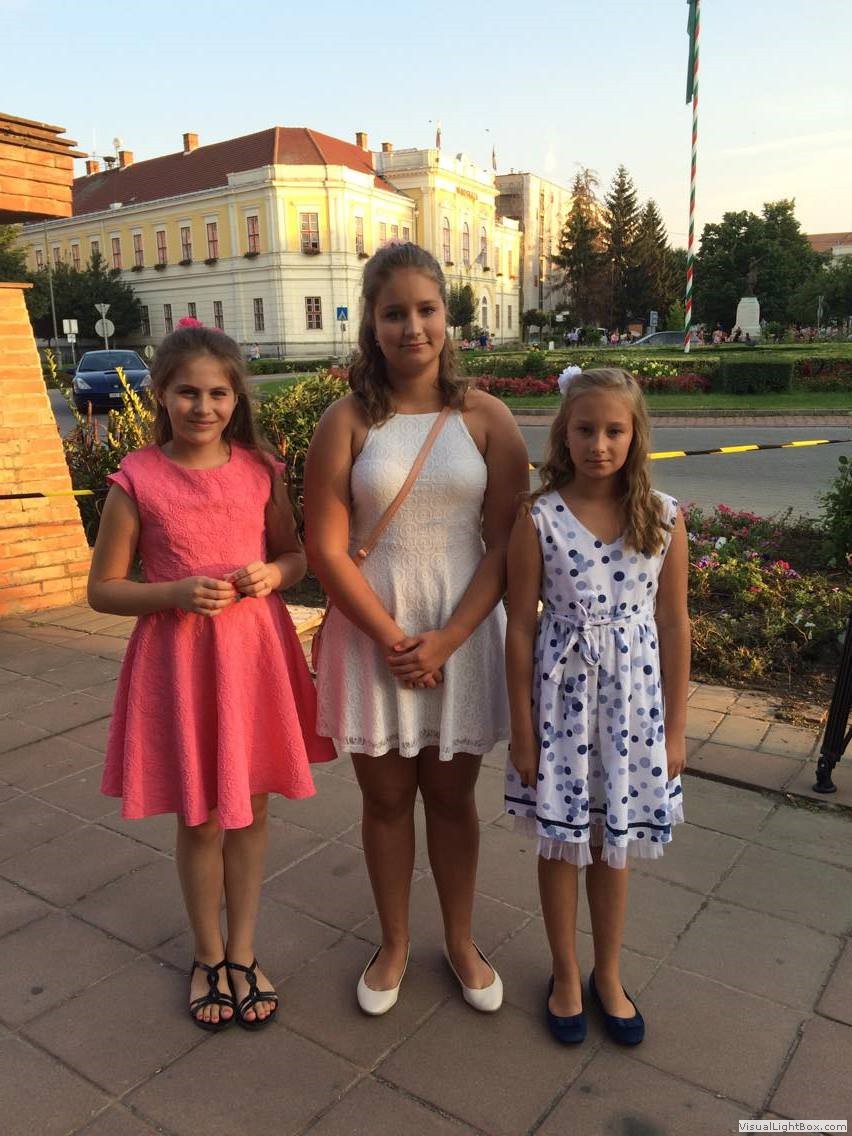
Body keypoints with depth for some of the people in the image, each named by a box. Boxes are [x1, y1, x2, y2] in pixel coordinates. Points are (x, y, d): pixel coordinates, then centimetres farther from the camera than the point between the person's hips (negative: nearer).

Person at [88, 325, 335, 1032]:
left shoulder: (261, 470, -1)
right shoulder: (136, 480, -8)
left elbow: (295, 556, 10)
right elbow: (103, 589, -4)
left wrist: (272, 573, -12)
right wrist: (177, 592, -20)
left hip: (255, 652, 2)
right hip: (179, 656, -2)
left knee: (249, 808, 14)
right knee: (199, 817, 12)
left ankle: (243, 952, 35)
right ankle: (209, 955, 36)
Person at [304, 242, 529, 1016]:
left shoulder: (486, 418, -4)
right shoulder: (347, 422, -6)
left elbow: (506, 544, -6)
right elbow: (327, 550, -8)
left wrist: (444, 640, -14)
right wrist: (393, 640, -13)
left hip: (462, 633, 0)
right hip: (372, 633, 0)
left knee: (452, 794, 15)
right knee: (386, 796, 14)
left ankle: (461, 941, 37)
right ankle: (394, 944, 36)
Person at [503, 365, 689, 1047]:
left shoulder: (663, 517, -6)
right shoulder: (539, 519, -10)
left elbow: (674, 625, 0)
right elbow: (522, 627, -6)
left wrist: (675, 726, 2)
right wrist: (523, 730, -4)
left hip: (633, 695, 1)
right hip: (563, 692, -1)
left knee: (613, 845, 17)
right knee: (562, 844, 14)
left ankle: (608, 977, 40)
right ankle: (566, 977, 37)